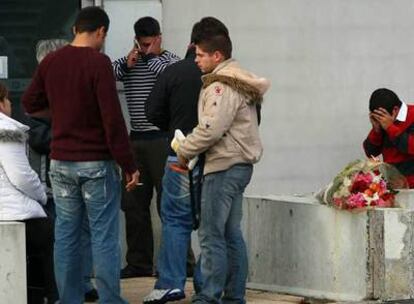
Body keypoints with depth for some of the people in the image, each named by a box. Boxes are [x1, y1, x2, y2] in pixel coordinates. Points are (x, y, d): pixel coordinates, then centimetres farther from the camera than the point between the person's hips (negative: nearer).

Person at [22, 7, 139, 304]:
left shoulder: (50, 62, 4)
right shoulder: (98, 62, -13)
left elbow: (30, 104, 15)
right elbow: (113, 119, -17)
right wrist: (129, 165, -13)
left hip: (61, 162, 5)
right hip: (96, 164, -5)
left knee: (66, 235, 10)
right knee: (104, 237, -1)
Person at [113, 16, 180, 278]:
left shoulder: (171, 60, -1)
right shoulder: (129, 62, 13)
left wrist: (153, 56, -9)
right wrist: (126, 65, -7)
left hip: (162, 139, -6)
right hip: (136, 139, 6)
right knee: (133, 203, 8)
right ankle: (139, 262, 15)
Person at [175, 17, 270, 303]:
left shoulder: (223, 85, -16)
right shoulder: (237, 80, 17)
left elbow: (211, 128, -22)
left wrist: (185, 151, -8)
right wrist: (190, 150, 13)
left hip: (224, 167, -11)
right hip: (238, 164, 11)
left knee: (211, 236, -9)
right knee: (231, 234, 13)